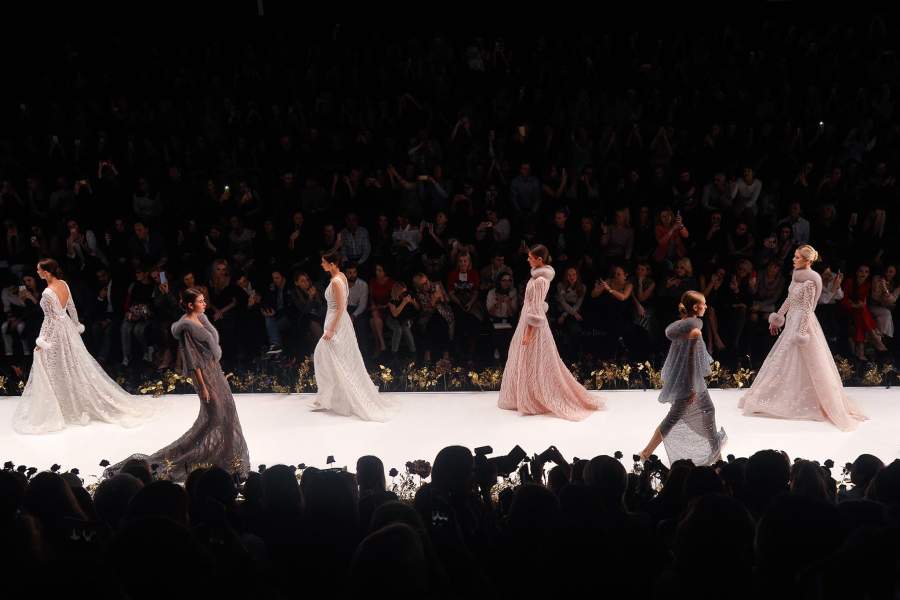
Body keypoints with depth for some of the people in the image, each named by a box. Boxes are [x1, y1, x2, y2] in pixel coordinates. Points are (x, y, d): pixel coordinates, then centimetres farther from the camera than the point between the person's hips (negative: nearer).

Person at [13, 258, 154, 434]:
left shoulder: (47, 293, -25)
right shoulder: (64, 284, -2)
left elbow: (50, 319, -20)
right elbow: (71, 308, 8)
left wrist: (42, 341, -13)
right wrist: (76, 325, 22)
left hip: (54, 332, -8)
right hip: (67, 327, 8)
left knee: (56, 370, 6)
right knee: (75, 366, 18)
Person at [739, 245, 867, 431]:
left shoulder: (810, 281, -18)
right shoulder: (797, 276, 7)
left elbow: (807, 309, -19)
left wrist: (801, 332, -19)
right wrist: (777, 318, 20)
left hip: (802, 323, -9)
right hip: (791, 321, 9)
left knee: (804, 364, -1)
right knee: (787, 362, 14)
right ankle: (792, 398, 23)